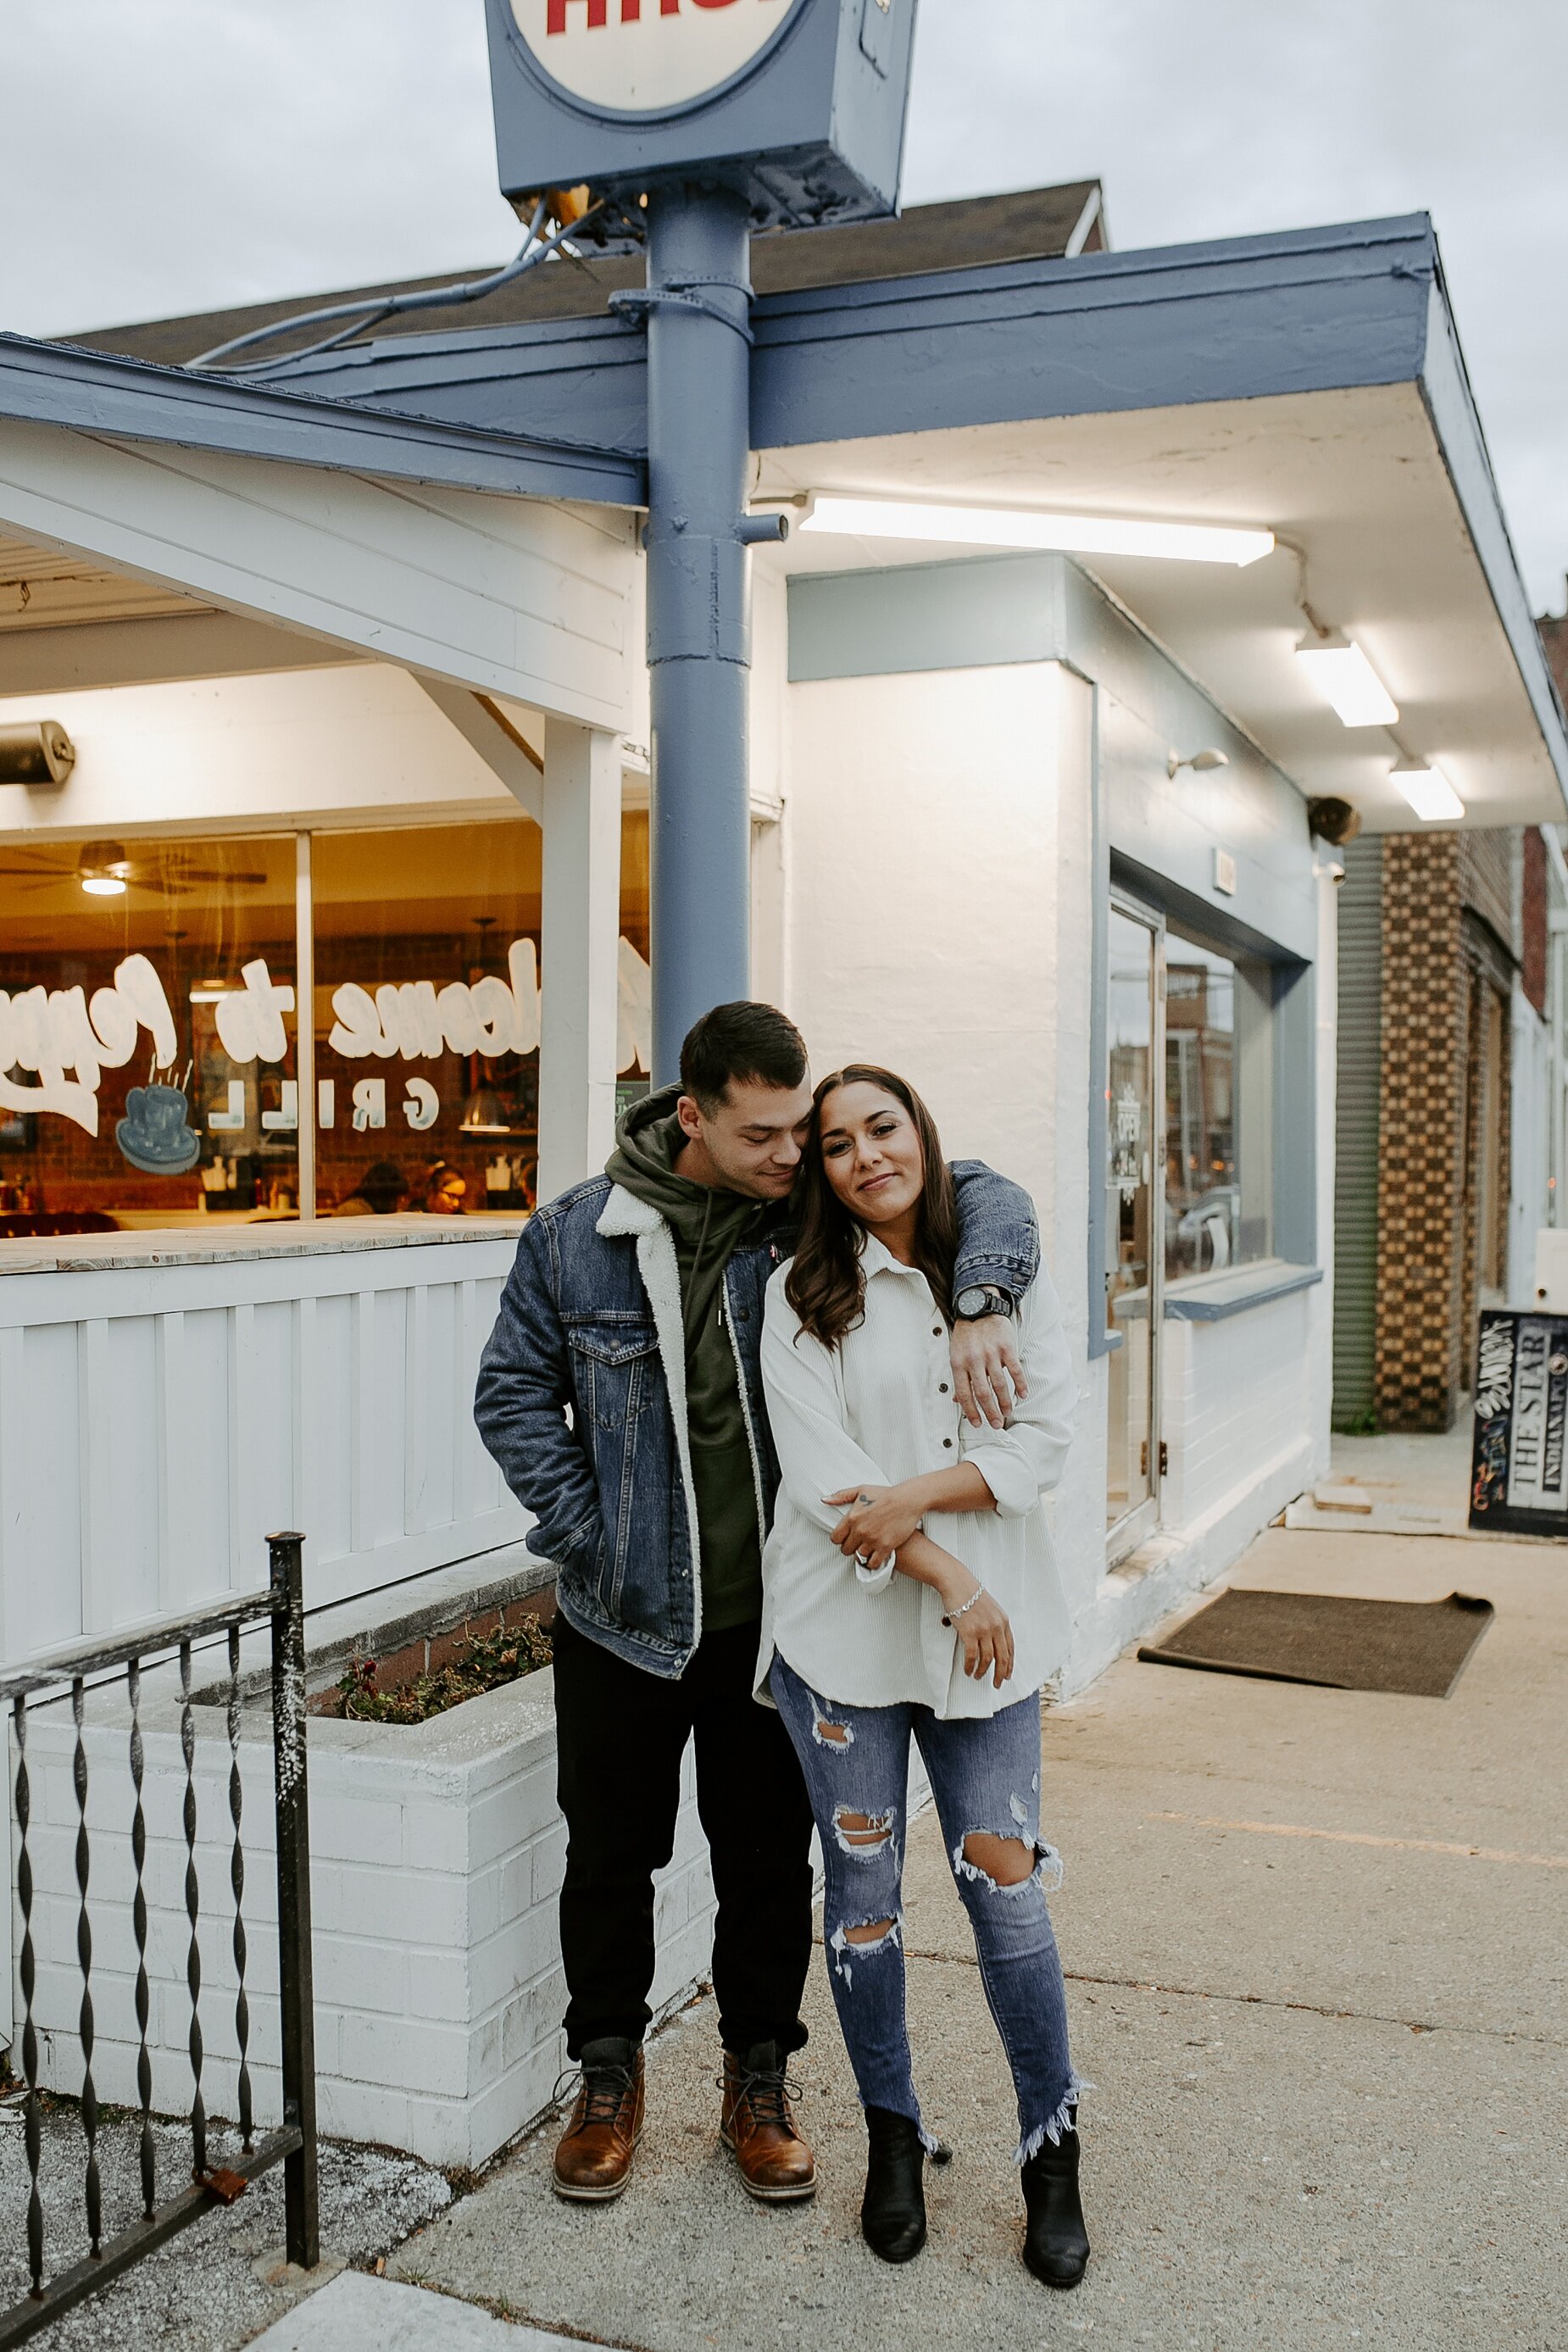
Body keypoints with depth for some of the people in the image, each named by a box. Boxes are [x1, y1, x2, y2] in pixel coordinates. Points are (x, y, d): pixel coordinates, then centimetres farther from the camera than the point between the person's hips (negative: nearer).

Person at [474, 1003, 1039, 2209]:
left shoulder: (811, 1210, -7)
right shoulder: (578, 1233, -8)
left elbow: (985, 1196, -7)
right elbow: (516, 1395, 0)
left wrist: (981, 1307, -28)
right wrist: (590, 1534, -8)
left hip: (772, 1614, 1)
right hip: (624, 1616, 0)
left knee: (771, 1862, 14)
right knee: (611, 1855, 14)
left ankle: (759, 2082, 34)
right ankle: (609, 2077, 36)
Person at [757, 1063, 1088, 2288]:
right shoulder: (805, 1295, -1)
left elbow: (1046, 1437, -3)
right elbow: (820, 1474, -9)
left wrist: (918, 1497, -16)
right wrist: (949, 1582, -13)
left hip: (990, 1628, 1)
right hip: (845, 1627, 0)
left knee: (1004, 1884, 3)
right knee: (864, 1889, 9)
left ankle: (1053, 2155, 22)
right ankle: (894, 2141, 29)